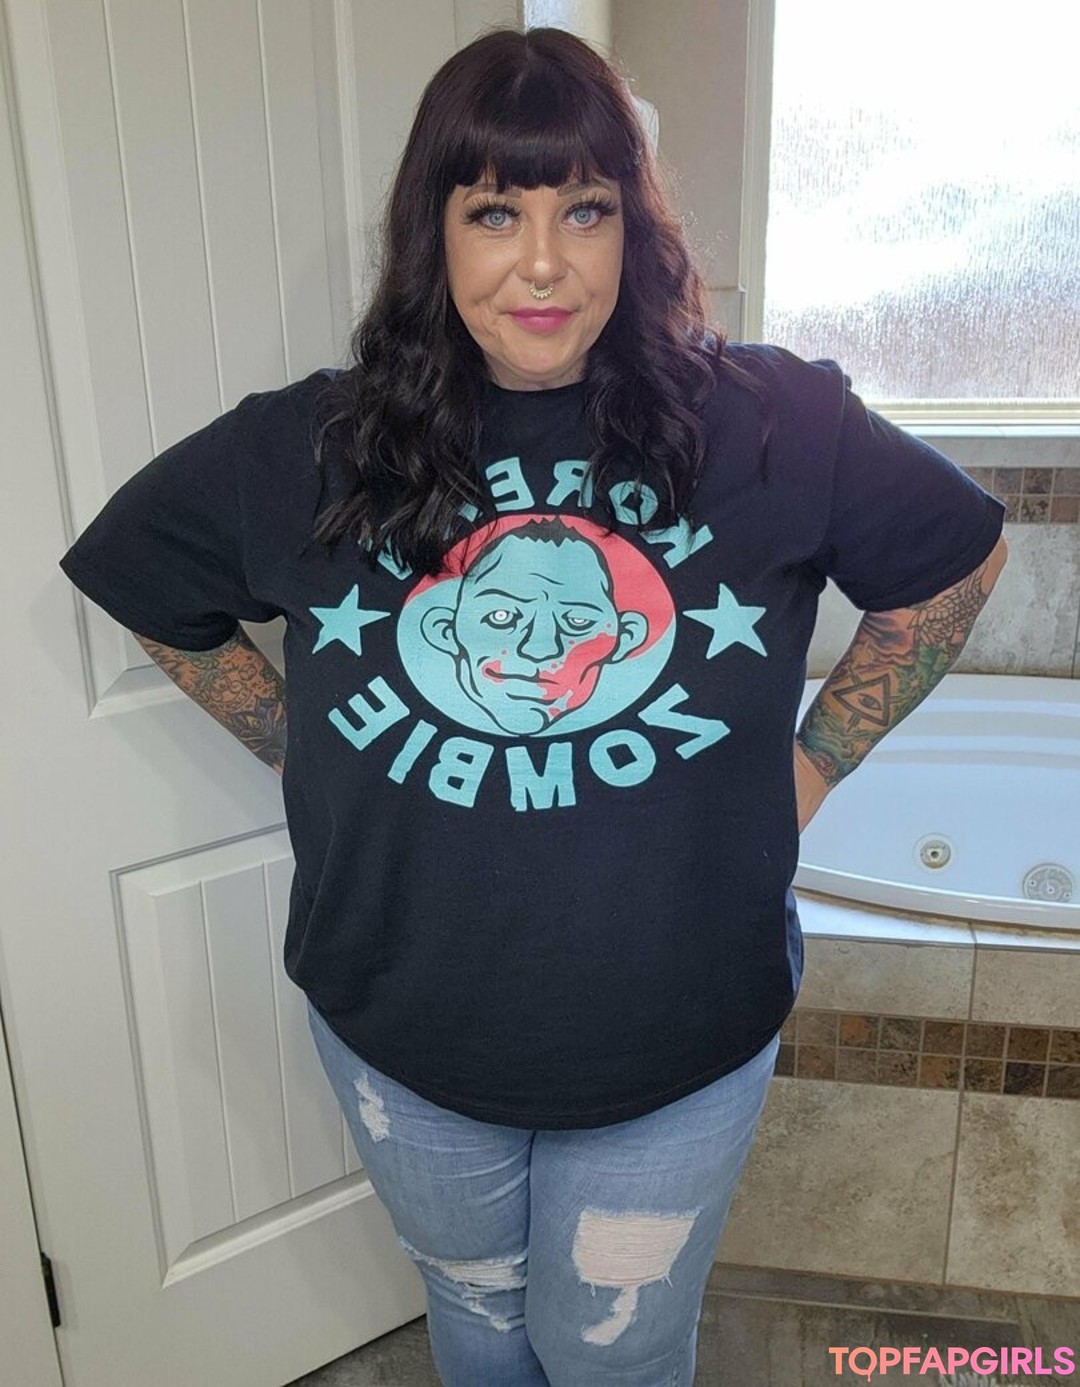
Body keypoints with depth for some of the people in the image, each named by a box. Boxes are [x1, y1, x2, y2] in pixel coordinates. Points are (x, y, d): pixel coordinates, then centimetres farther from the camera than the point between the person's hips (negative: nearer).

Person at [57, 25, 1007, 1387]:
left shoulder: (770, 427, -12)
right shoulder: (309, 451, -8)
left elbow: (958, 556, 3)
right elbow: (141, 580, 8)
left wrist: (812, 765, -3)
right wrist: (299, 748, -1)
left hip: (681, 1044, -1)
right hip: (400, 1037, 2)